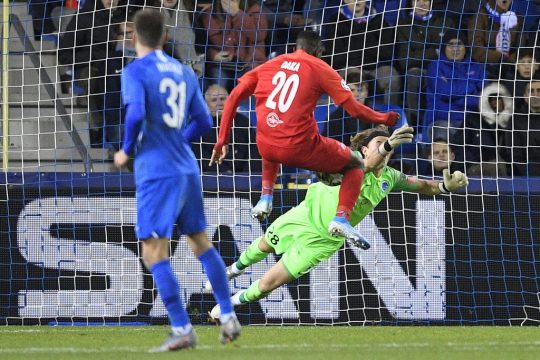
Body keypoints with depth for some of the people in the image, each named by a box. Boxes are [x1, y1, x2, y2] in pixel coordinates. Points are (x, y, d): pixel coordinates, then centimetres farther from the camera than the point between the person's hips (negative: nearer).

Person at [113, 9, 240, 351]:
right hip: (187, 169, 7)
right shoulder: (184, 72, 12)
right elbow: (204, 121, 15)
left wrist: (127, 150, -6)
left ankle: (182, 329, -9)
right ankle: (229, 317, 18)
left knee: (154, 253, -4)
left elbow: (136, 114, -22)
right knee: (201, 242, 19)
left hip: (156, 172, -7)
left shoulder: (135, 71, -7)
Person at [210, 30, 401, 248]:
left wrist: (222, 140, 15)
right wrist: (383, 119, 19)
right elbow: (354, 109, 2)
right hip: (300, 146, -5)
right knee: (356, 165, 15)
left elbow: (233, 98, 11)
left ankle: (265, 198, 25)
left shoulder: (270, 65, 16)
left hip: (265, 146, 5)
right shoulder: (320, 68, 6)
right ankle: (341, 219, -6)